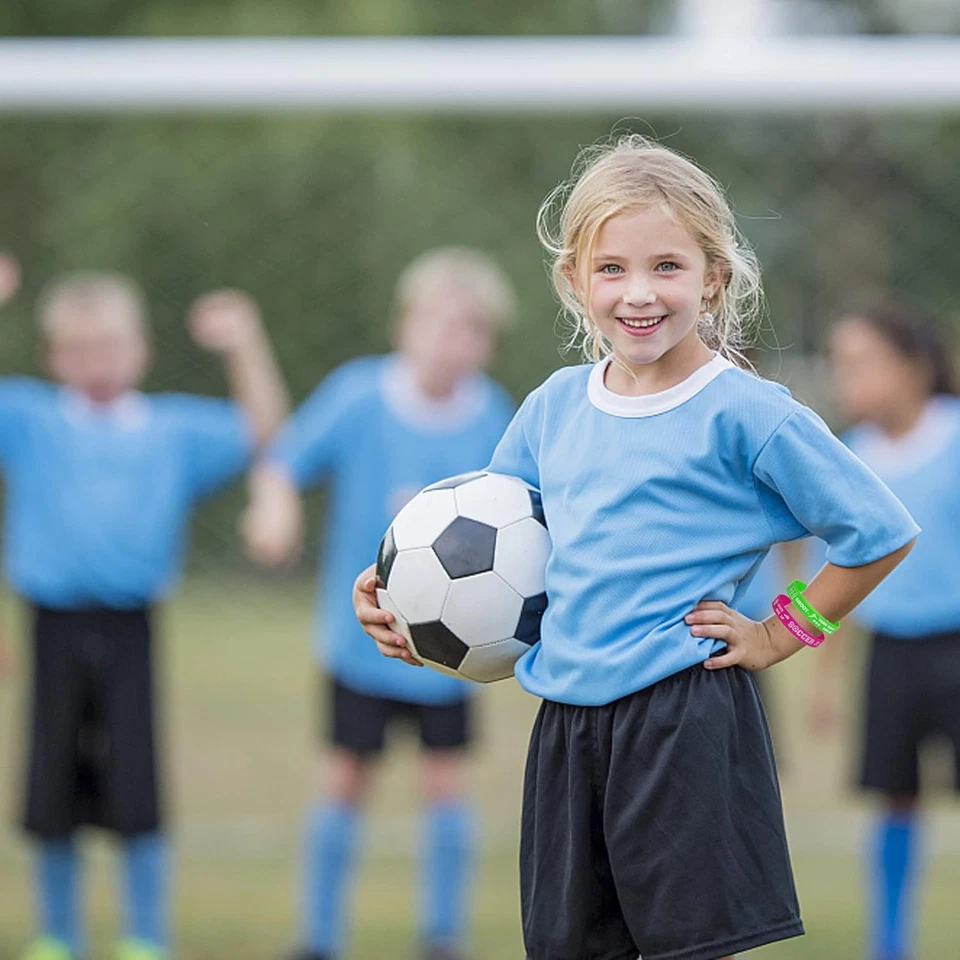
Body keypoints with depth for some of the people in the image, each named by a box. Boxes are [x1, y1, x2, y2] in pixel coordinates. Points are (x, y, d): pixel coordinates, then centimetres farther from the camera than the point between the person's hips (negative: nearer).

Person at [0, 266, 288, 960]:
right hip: (57, 630, 0)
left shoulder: (174, 429, 9)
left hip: (130, 634, 0)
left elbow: (263, 430, 9)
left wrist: (245, 347, 0)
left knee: (137, 796, -4)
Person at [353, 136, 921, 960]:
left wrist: (780, 637, -4)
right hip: (565, 720, 6)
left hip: (686, 721, -6)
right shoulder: (554, 407, 9)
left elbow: (881, 534, -4)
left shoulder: (744, 414, -8)